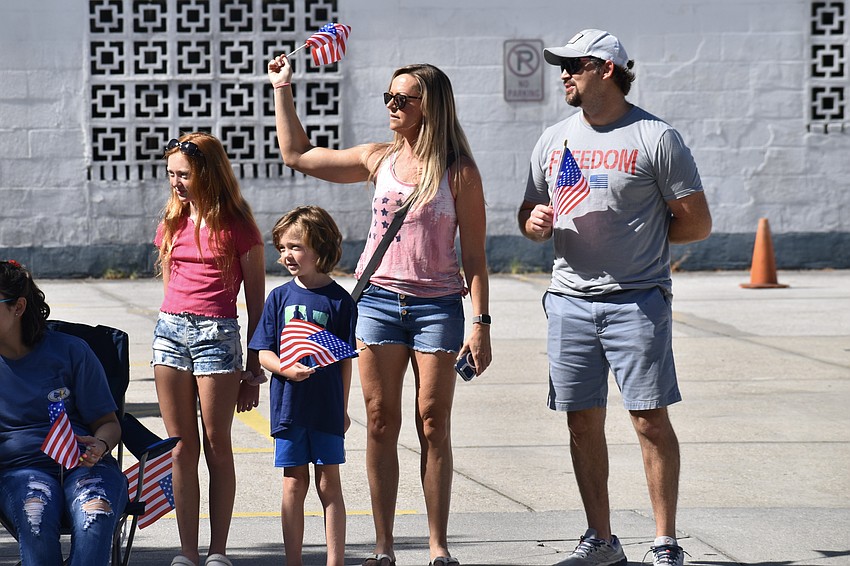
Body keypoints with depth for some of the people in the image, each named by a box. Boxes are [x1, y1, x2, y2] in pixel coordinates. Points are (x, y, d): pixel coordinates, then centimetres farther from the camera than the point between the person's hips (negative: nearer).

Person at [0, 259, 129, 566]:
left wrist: (100, 446, -12)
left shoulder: (71, 351, 8)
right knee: (35, 519, -36)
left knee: (95, 516, -35)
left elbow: (108, 422, 12)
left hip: (85, 463, 0)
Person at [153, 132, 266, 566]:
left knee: (217, 444, 1)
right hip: (170, 331, 5)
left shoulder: (237, 227, -2)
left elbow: (256, 303, 0)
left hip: (217, 334, -4)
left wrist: (253, 371, -1)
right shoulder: (172, 224, 12)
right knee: (181, 447, 4)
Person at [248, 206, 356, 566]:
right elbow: (263, 352, 3)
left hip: (327, 408, -2)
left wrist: (343, 408, 4)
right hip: (288, 404, 2)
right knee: (294, 485, 7)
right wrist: (286, 369, -17)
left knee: (329, 483, 3)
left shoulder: (339, 300, -2)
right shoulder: (280, 297, 4)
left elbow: (345, 360, 2)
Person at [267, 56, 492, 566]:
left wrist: (482, 324, -7)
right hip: (379, 300, 3)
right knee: (381, 423, 2)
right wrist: (283, 90, 16)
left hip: (438, 306, -3)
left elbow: (474, 256, -2)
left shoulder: (459, 172, -3)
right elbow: (298, 155, 17)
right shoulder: (378, 160, 7)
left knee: (434, 425, 0)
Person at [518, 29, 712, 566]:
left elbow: (697, 222, -1)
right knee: (583, 422, 6)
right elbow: (530, 216, 21)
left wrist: (638, 238, -3)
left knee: (651, 420, -6)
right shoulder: (554, 140, 14)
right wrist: (536, 221, -2)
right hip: (570, 300, 5)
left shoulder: (656, 138, -3)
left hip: (637, 300, -5)